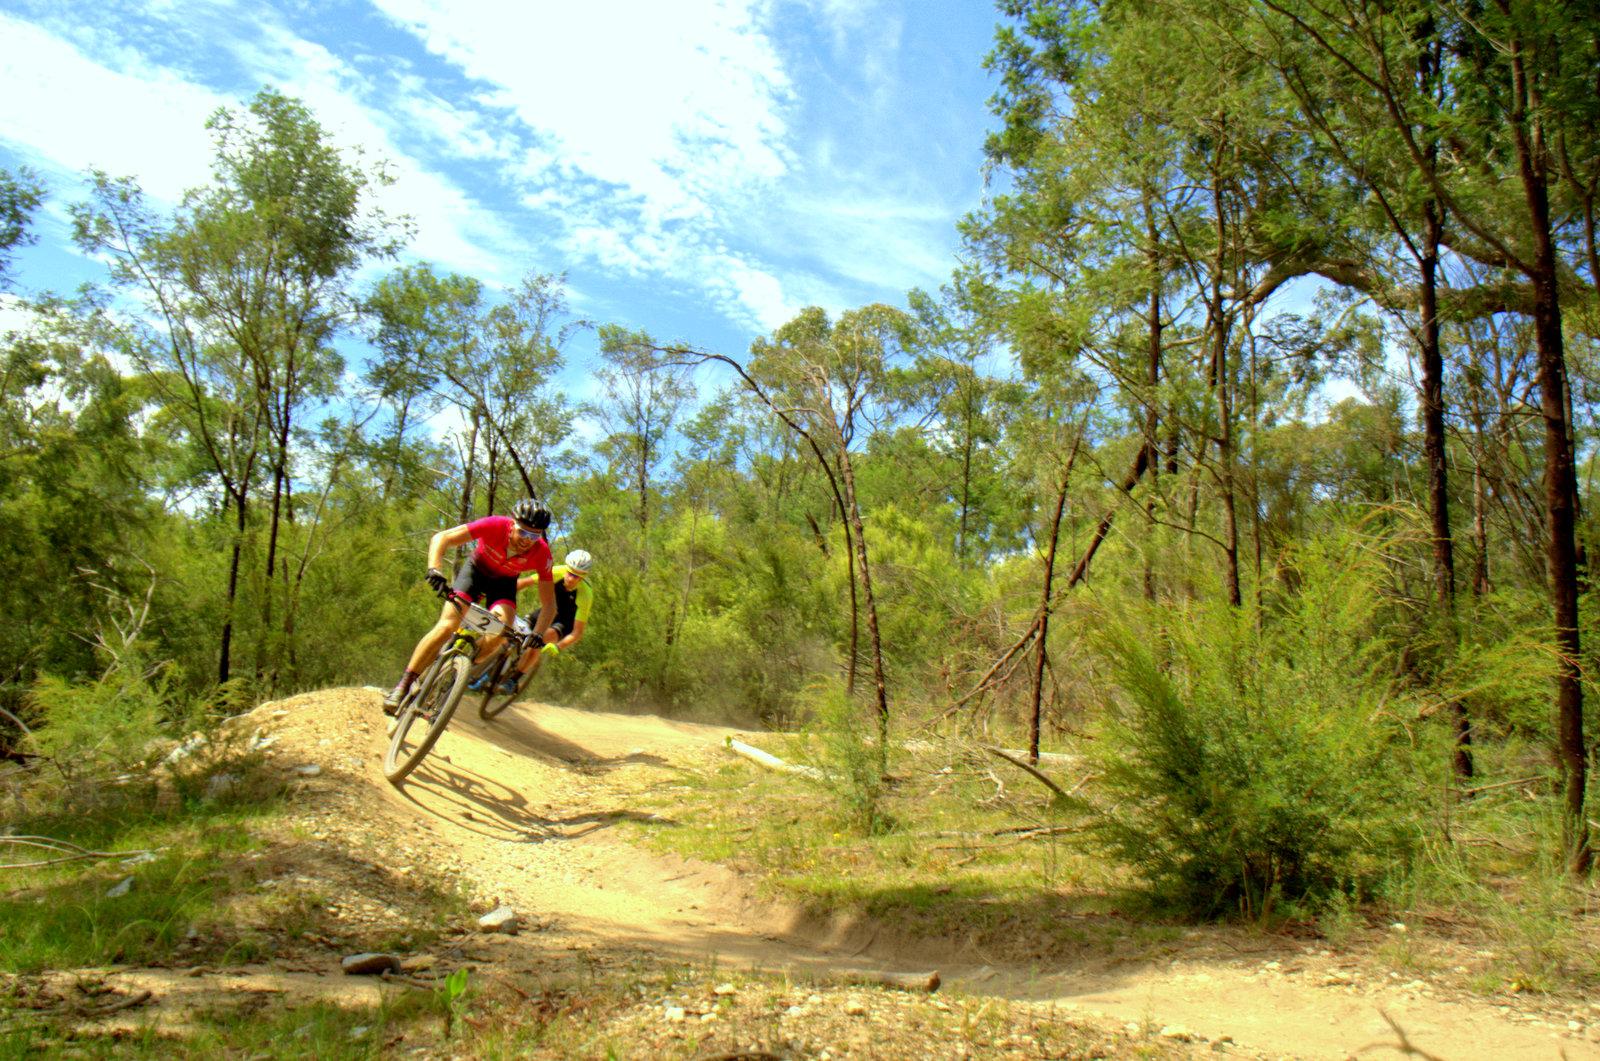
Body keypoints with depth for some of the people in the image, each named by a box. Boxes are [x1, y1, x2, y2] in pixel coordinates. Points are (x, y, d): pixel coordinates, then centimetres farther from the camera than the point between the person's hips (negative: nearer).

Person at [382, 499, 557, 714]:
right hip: (477, 569, -1)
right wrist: (435, 570, -50)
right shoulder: (495, 525, -35)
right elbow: (441, 538, -34)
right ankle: (403, 685, -9)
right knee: (447, 625, -20)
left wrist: (538, 636, -41)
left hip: (504, 582, 1)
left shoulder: (541, 553, -30)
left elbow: (549, 604, -25)